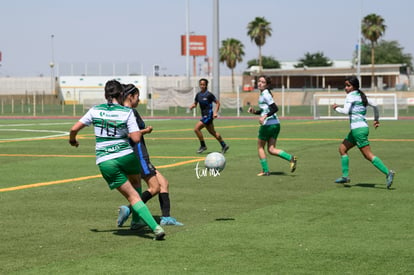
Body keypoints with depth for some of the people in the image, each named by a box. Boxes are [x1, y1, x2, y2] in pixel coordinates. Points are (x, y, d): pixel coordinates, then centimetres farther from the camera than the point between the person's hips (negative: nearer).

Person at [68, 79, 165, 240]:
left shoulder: (95, 110, 2)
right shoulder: (127, 112, -4)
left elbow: (74, 129, 4)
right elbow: (136, 138, -12)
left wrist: (72, 139, 25)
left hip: (104, 161, 1)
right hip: (126, 155, -1)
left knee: (133, 196, 1)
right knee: (136, 183, 32)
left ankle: (155, 227, -11)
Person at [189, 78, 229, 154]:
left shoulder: (209, 95, -12)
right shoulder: (198, 95, 7)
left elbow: (218, 103, -6)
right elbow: (195, 103, 19)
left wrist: (215, 112, -16)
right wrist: (192, 106, -4)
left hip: (208, 115, -8)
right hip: (204, 115, 8)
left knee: (196, 128, -15)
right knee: (212, 132, 16)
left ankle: (203, 145, -1)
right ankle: (224, 145, 29)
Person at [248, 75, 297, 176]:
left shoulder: (265, 94, -12)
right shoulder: (262, 94, 16)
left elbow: (275, 108, -20)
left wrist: (265, 116, -28)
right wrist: (254, 111, 11)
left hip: (268, 125, -8)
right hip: (276, 124, 8)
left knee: (260, 147, 9)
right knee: (271, 150, 5)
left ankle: (265, 170, 12)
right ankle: (291, 158, -10)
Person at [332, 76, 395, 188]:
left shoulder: (351, 95, -9)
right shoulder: (361, 95, 15)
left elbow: (346, 111, -21)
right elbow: (374, 105, 20)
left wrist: (336, 108, -3)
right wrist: (376, 119, 33)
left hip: (359, 129, -10)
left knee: (368, 155, -10)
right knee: (342, 148, 16)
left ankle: (388, 173, -15)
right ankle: (345, 176, 16)